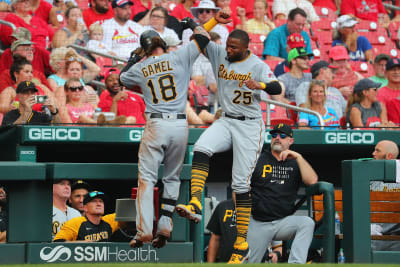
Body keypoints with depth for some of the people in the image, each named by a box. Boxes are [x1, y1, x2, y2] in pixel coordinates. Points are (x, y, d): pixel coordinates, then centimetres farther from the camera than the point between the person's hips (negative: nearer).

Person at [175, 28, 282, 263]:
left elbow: (277, 88, -22)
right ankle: (195, 205, -37)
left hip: (249, 125, -5)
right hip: (226, 121, 5)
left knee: (241, 183, -7)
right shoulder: (219, 54, 2)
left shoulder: (258, 66, -11)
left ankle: (242, 243, -1)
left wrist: (259, 85, -42)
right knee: (201, 149, -27)